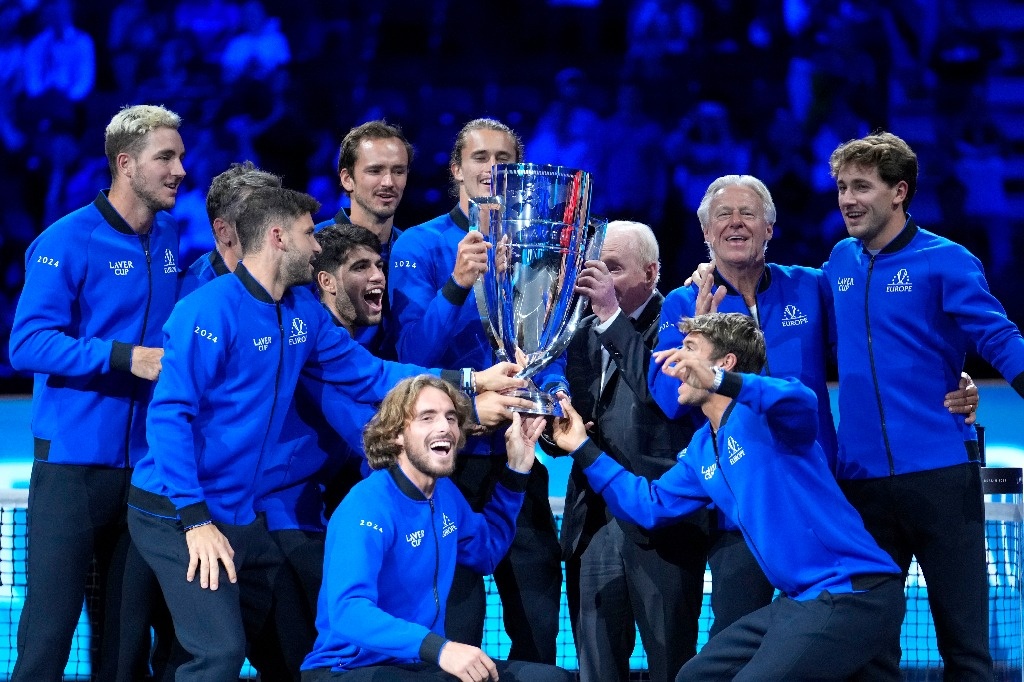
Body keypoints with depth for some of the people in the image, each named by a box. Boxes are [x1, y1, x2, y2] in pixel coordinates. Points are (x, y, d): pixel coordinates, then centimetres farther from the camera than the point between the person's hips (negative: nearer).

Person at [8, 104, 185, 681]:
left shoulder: (172, 238, 10)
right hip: (74, 459, -6)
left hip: (146, 461, 6)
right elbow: (28, 345, -15)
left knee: (127, 628, 10)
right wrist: (123, 357, -23)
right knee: (49, 631, -7)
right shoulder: (67, 242, -9)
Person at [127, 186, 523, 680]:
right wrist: (196, 519, -24)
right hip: (177, 514, -9)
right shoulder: (210, 311, -18)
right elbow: (169, 414, -21)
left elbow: (366, 373, 12)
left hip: (243, 514, 9)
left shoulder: (302, 311, 7)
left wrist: (470, 380, 7)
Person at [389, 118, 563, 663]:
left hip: (519, 454, 3)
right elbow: (416, 354, -12)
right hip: (451, 452, -3)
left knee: (537, 621, 4)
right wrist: (457, 285, -27)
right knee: (455, 619, -3)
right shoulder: (422, 245, -1)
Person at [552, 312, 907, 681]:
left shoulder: (760, 415, -12)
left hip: (854, 592, -10)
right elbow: (650, 505, 25)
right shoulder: (702, 448, 15)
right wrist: (583, 448, 23)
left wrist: (717, 382, -48)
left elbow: (799, 402, -35)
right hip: (802, 599, 10)